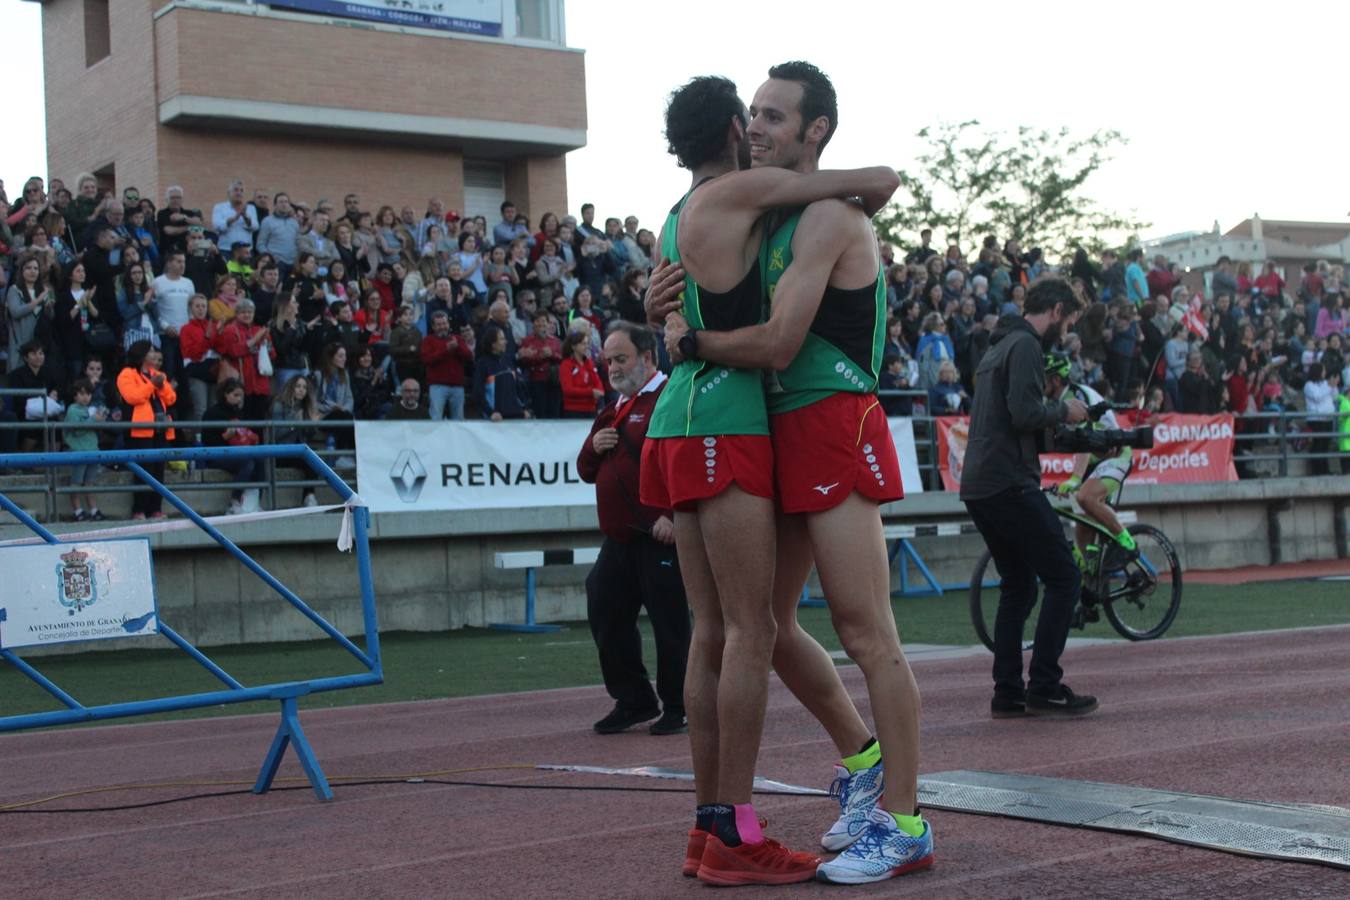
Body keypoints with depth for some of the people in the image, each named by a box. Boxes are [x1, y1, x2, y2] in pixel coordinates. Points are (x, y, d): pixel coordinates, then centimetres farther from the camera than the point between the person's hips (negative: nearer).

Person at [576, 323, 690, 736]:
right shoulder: (614, 409, 21)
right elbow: (587, 471, 27)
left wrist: (673, 515, -23)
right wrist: (593, 448, 4)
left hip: (660, 535, -9)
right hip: (618, 536, 9)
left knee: (669, 621, -2)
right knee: (607, 619, 9)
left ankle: (678, 708, 10)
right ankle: (634, 701, 22)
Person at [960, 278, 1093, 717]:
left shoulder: (998, 347, 22)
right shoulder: (1026, 346, -9)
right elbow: (1025, 414, -20)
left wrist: (1056, 419, 20)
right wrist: (1063, 410, -3)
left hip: (978, 485, 10)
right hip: (1010, 483, -10)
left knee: (1018, 586, 14)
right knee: (1063, 577, -4)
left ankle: (1007, 693, 12)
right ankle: (1044, 688, -6)